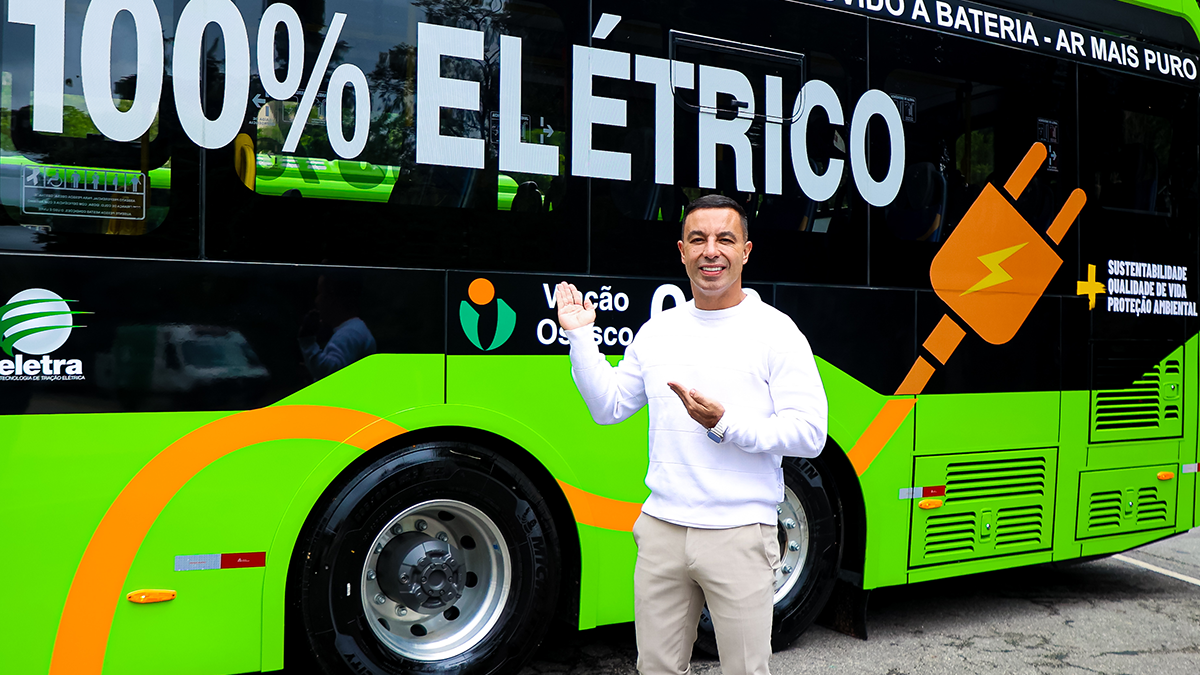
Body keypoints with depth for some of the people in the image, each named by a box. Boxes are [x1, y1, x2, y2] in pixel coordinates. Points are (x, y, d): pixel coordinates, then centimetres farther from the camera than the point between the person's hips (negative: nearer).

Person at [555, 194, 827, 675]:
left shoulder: (774, 330, -5)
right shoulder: (657, 331, 9)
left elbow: (810, 434, -10)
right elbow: (607, 407, 14)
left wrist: (725, 424, -20)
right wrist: (580, 337, 5)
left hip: (739, 535, -4)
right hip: (661, 529, 4)